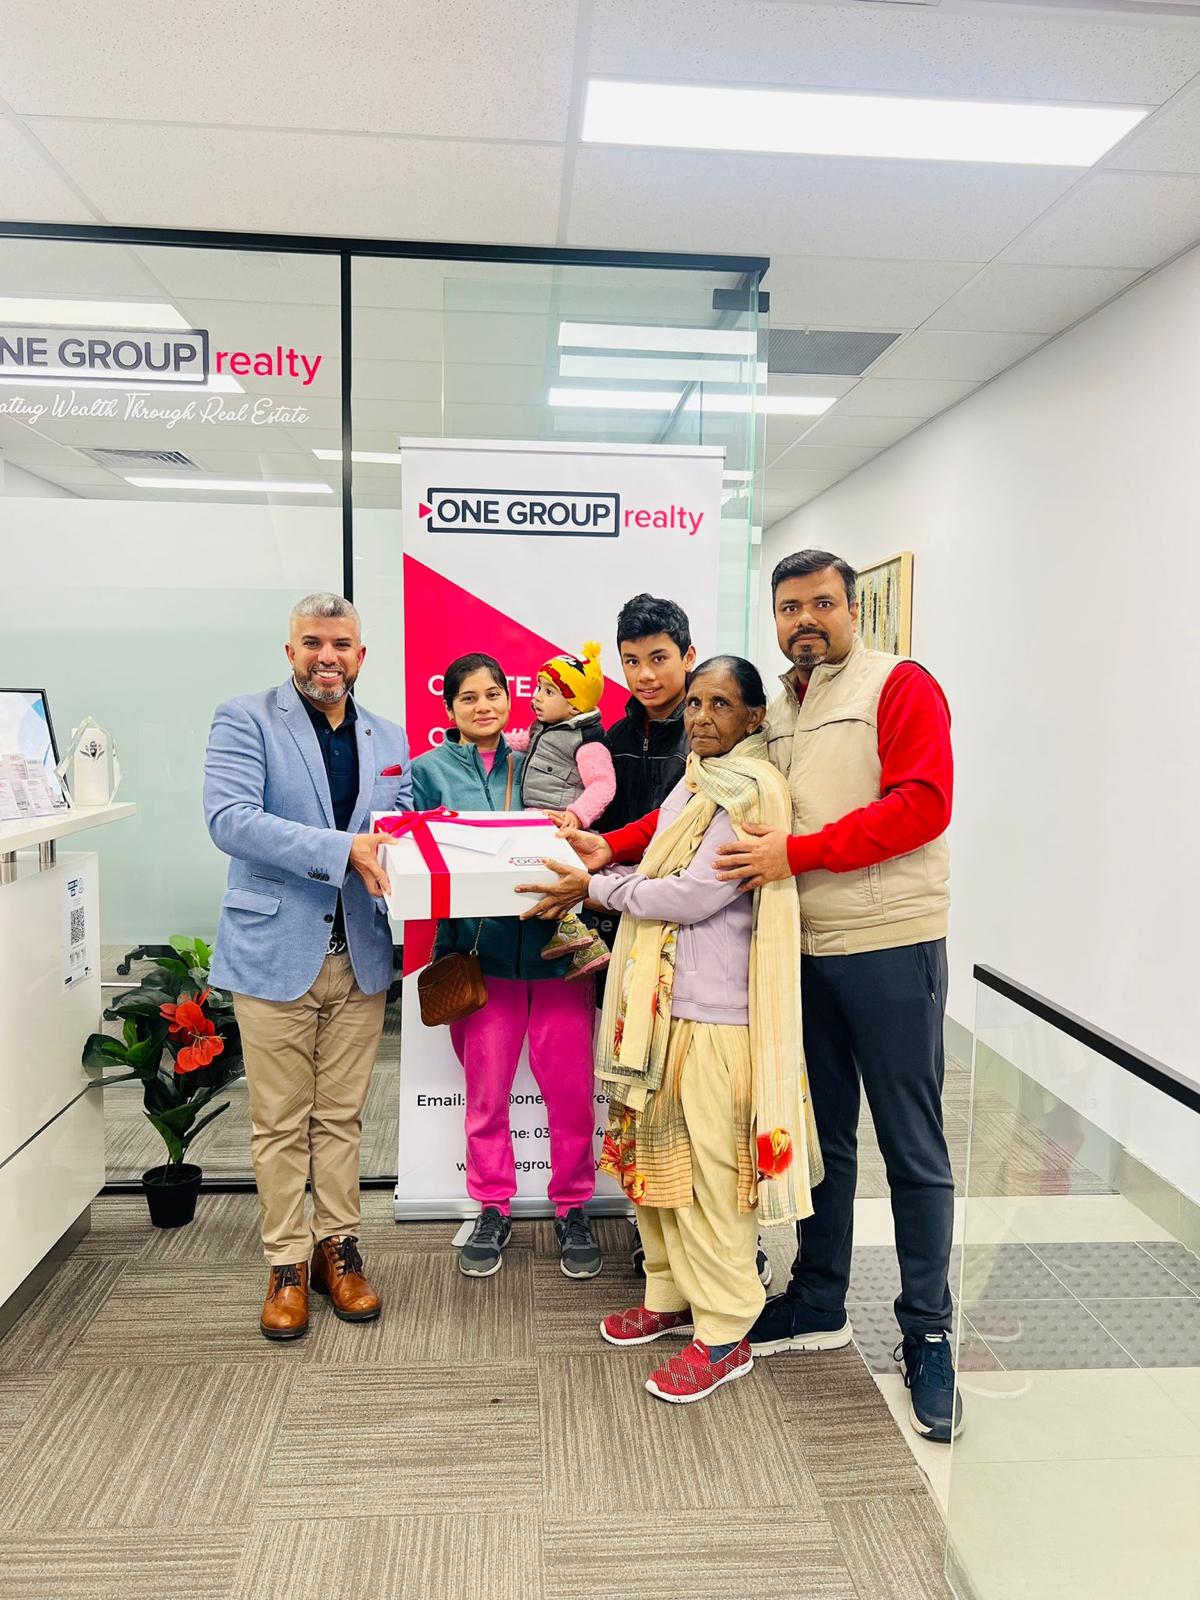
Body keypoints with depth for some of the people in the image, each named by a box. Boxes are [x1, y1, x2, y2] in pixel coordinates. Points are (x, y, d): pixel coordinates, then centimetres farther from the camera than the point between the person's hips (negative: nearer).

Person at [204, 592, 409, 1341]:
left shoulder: (389, 738, 10)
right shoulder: (246, 720, -4)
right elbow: (229, 817, -18)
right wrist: (342, 849, -25)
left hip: (361, 954, 4)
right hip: (275, 951, -3)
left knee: (342, 1115, 14)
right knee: (281, 1122, 8)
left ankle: (339, 1247, 28)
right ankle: (288, 1263, 23)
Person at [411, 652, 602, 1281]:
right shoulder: (429, 770, 7)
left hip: (555, 947, 1)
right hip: (483, 952, -1)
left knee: (571, 1092, 5)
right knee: (485, 1094, 9)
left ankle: (572, 1210, 24)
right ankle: (492, 1210, 29)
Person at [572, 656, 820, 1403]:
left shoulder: (754, 793, -14)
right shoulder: (694, 783, 14)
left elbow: (694, 895, -18)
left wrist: (603, 887, -7)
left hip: (719, 1012, -9)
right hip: (666, 1001, 9)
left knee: (713, 1170, 1)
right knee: (655, 1153, 17)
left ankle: (725, 1333, 18)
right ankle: (671, 1294, 36)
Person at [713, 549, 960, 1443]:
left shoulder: (901, 687, -5)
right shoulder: (774, 710, 13)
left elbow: (923, 805, -17)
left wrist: (798, 851, -21)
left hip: (890, 949, -6)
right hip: (804, 949, 6)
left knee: (912, 1149, 5)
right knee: (823, 1135, 17)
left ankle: (928, 1335, 21)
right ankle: (819, 1305, 32)